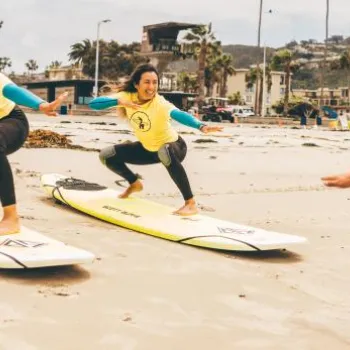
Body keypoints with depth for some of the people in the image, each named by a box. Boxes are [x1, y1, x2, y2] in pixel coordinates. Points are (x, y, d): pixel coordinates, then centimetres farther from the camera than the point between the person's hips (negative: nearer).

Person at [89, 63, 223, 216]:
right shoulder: (126, 96, -17)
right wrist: (119, 101, -42)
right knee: (106, 156, -1)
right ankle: (135, 184, 27)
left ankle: (190, 203, -35)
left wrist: (201, 126, -71)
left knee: (164, 151, -42)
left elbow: (179, 114, -51)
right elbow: (93, 103, -24)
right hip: (148, 149, 6)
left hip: (173, 147, -6)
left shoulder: (160, 103, -31)